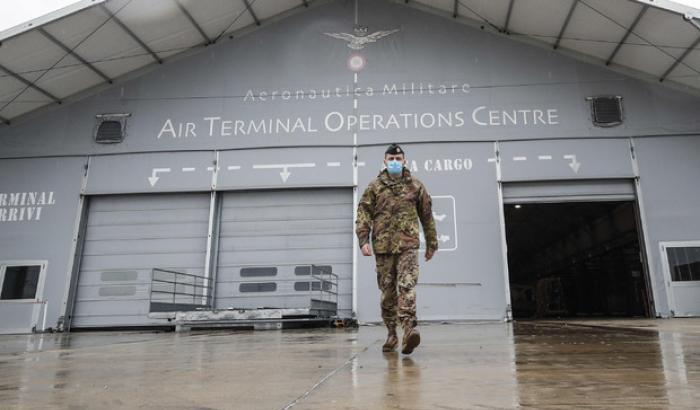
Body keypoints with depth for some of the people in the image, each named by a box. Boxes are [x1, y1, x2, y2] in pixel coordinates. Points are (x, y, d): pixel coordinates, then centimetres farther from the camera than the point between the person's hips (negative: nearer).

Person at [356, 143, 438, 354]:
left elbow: (427, 216, 15)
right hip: (383, 246, 1)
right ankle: (391, 333, 18)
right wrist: (363, 239, -8)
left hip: (408, 244, -1)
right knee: (387, 291, 7)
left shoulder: (416, 186, 11)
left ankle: (409, 327, -22)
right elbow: (363, 213, 4)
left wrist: (431, 243, 17)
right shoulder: (374, 186, 9)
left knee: (407, 286, -16)